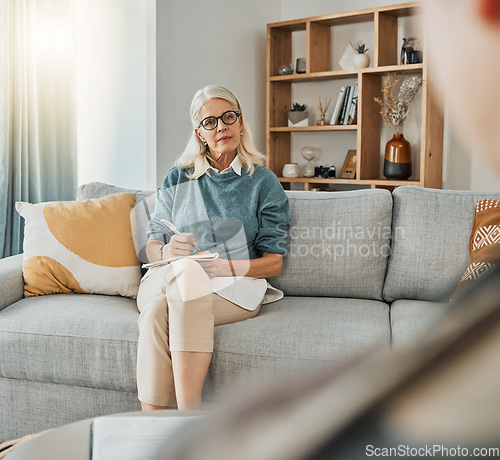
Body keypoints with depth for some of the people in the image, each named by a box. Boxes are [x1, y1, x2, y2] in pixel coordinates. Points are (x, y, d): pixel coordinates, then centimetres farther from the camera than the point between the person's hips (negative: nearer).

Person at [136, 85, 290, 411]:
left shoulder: (263, 182, 11)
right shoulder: (178, 179, 19)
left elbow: (273, 263, 4)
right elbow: (152, 246, 15)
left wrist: (222, 267, -14)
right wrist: (166, 252, -10)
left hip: (233, 289, -2)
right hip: (165, 282, 2)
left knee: (159, 308, -35)